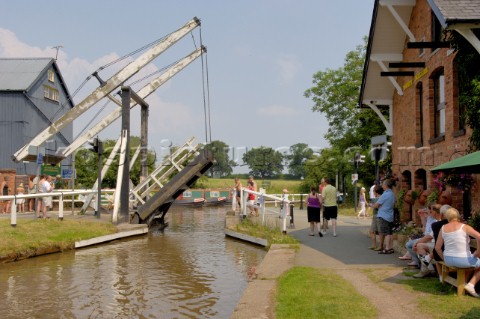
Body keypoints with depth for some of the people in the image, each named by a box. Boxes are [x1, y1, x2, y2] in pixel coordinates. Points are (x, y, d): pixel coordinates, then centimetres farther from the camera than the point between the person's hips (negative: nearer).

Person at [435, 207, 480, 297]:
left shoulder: (443, 228, 3)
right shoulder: (464, 227, -9)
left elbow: (437, 247, 6)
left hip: (448, 261, 6)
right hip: (463, 260, -6)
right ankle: (471, 284, 5)